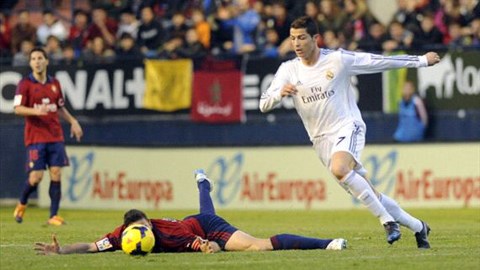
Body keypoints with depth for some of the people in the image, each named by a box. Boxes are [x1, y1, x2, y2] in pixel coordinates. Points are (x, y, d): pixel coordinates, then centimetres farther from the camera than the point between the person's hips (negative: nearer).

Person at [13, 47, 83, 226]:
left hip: (55, 136, 4)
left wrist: (73, 121, 12)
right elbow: (18, 109, -9)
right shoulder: (25, 84, -2)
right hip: (35, 136, -4)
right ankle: (22, 204, 20)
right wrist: (36, 111, -25)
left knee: (56, 175, -4)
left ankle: (54, 216, -1)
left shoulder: (54, 84, 13)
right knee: (36, 177, -9)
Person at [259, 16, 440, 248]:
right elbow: (264, 104, -8)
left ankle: (387, 220, -25)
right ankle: (417, 227, 23)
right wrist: (280, 93, -31)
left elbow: (381, 62, -1)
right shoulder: (288, 70, -1)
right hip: (322, 140, 4)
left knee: (339, 169, -35)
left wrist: (422, 61, 3)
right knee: (370, 196, 5)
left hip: (348, 127, -4)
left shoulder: (338, 59, -9)